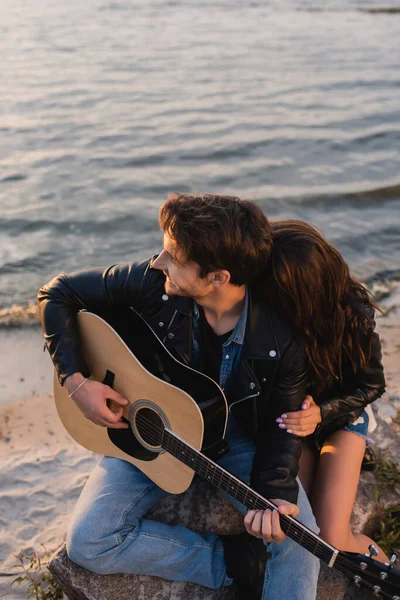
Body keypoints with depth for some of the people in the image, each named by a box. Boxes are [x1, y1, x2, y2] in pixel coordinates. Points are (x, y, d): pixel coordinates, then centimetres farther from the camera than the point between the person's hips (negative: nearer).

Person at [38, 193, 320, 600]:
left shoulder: (283, 340, -24)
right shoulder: (151, 283, -22)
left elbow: (282, 426, -10)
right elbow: (58, 294, -9)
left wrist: (275, 494, -28)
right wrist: (75, 380, -17)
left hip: (238, 441, -1)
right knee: (87, 543, -15)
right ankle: (234, 563, -4)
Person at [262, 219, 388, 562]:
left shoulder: (351, 311, -26)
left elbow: (372, 385, -10)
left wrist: (322, 413, -26)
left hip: (340, 415, -1)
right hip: (287, 417, 1)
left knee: (333, 541, -12)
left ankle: (381, 566, 21)